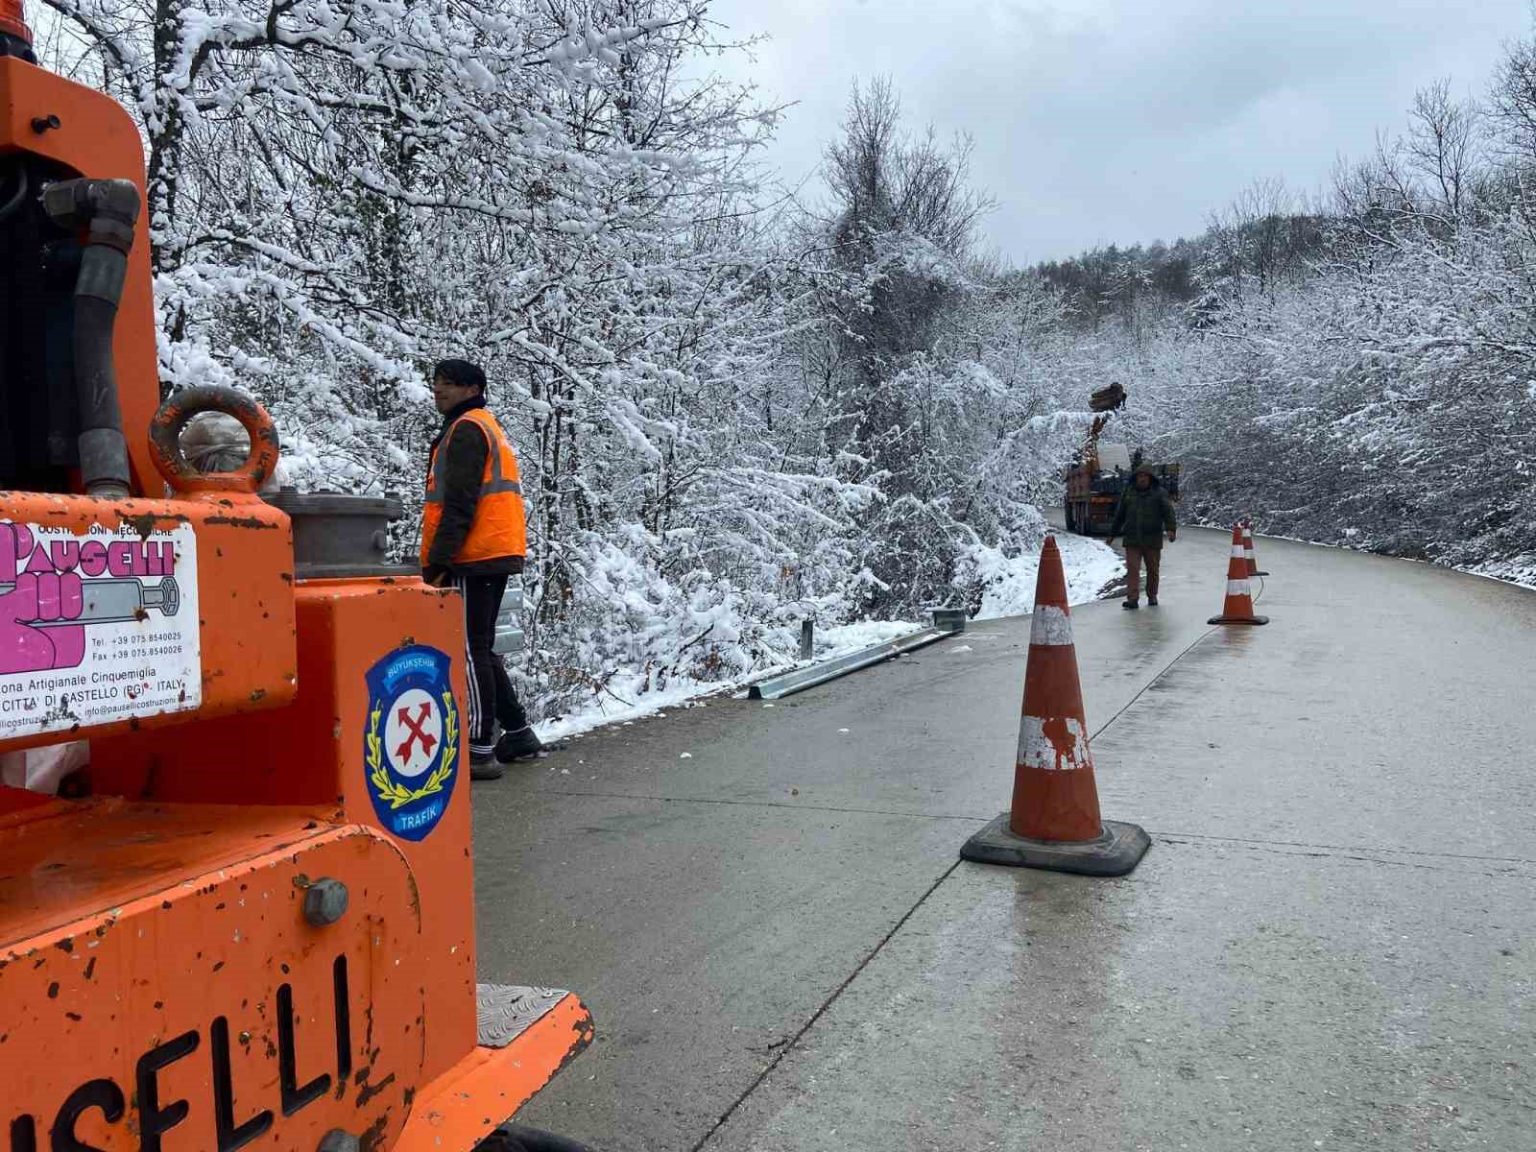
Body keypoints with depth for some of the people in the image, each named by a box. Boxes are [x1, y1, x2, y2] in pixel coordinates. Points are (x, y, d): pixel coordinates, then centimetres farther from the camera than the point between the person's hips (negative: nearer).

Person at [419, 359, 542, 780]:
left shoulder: (465, 430, -8)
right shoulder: (488, 428, 23)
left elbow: (459, 504, -17)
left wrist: (437, 563, -19)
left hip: (472, 558, -10)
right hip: (496, 556, 10)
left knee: (470, 652, -8)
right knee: (480, 650, 16)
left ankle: (480, 751, -7)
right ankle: (518, 733, 21)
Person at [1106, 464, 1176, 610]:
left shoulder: (1159, 493, 1)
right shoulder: (1128, 493, 9)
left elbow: (1168, 511, -10)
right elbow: (1119, 515, 16)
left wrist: (1171, 528, -26)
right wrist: (1112, 533, 19)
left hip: (1152, 539, -1)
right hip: (1132, 540, 1)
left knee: (1153, 570, 11)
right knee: (1132, 569, -9)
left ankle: (1152, 596, 26)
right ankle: (1133, 599, -11)